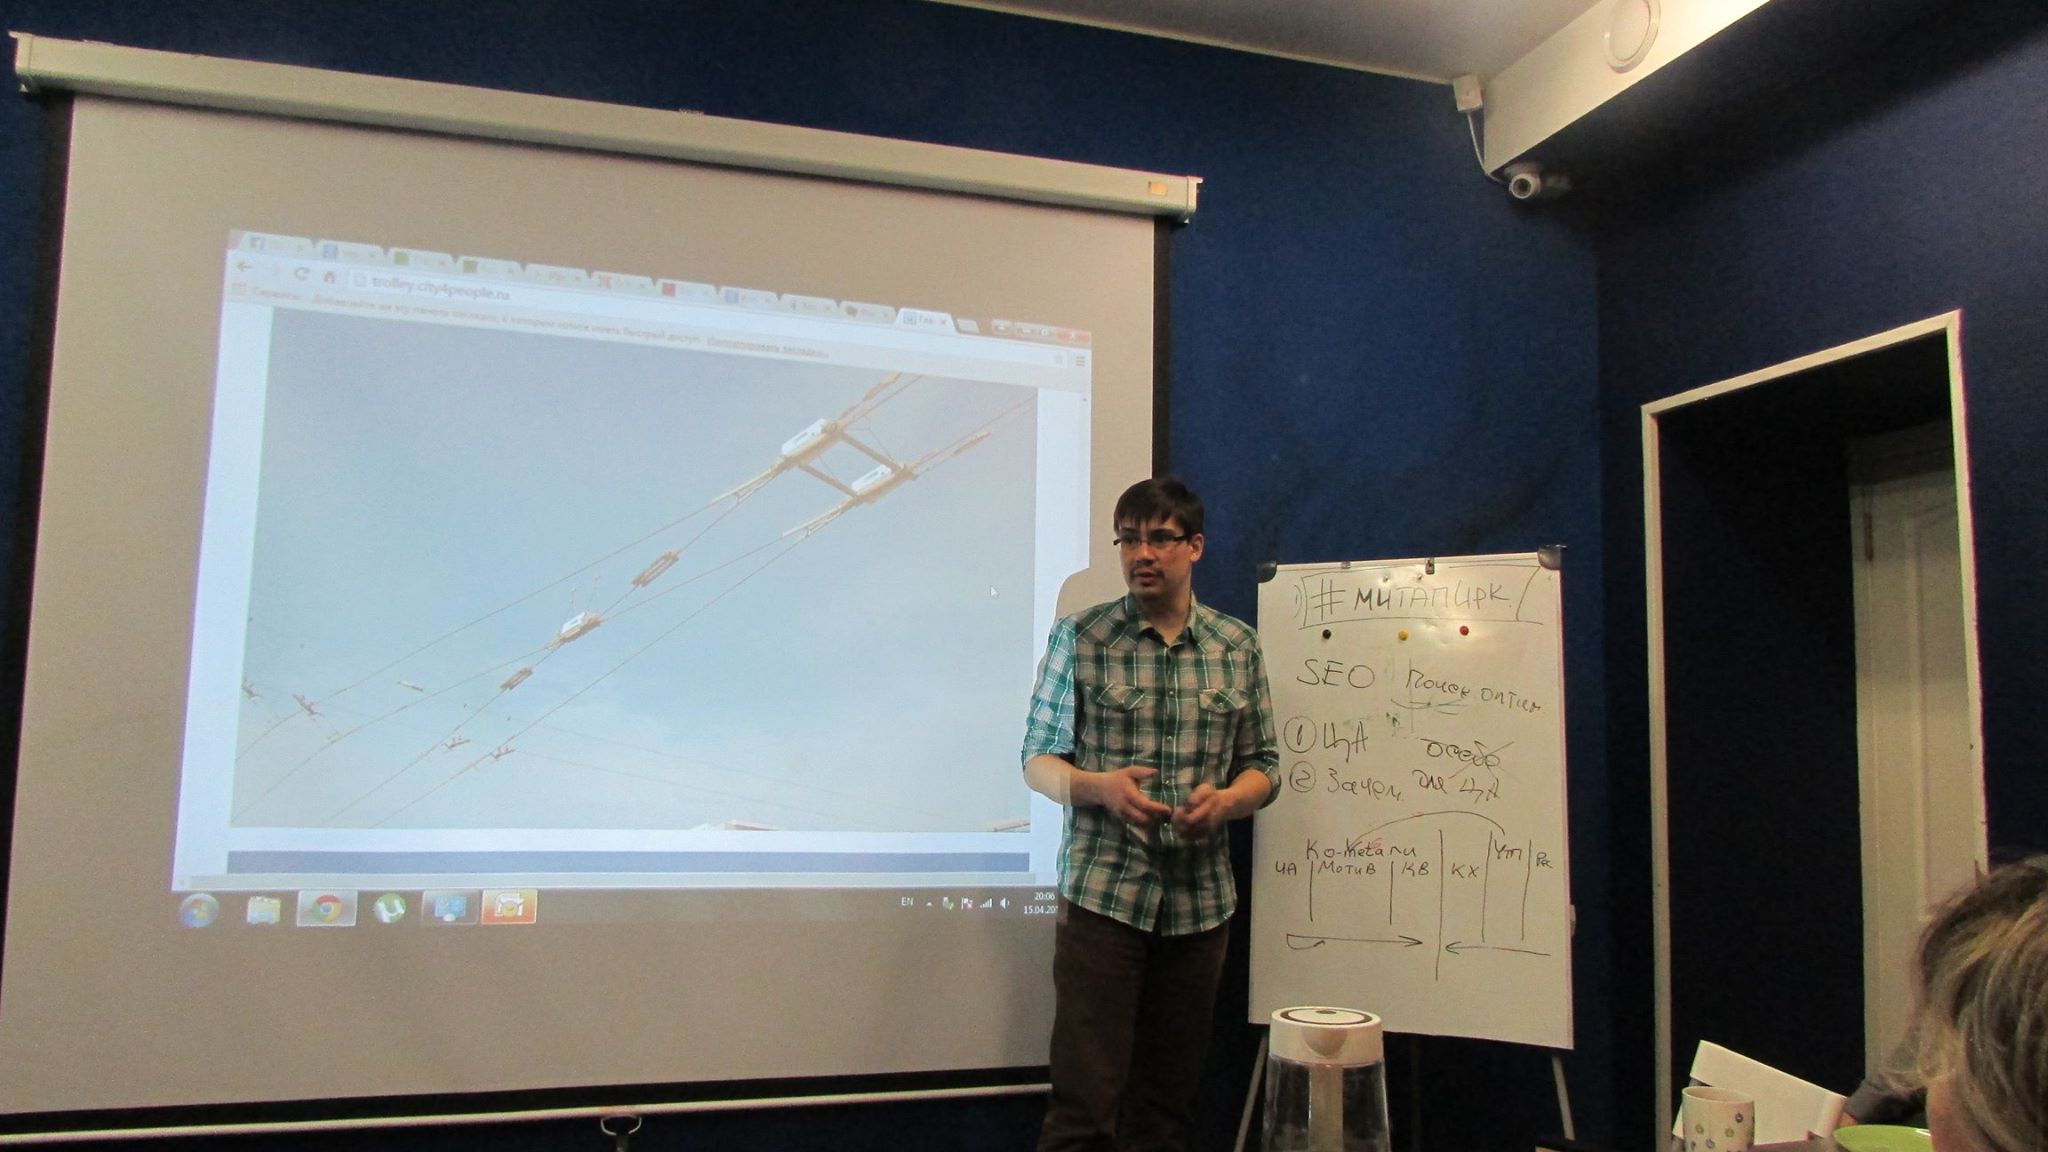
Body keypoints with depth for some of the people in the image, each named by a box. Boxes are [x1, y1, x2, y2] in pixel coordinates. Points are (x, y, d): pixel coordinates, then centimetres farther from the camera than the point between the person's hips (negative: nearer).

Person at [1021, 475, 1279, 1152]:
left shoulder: (1238, 647, 7)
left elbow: (1263, 768, 11)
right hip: (1102, 893, -2)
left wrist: (1227, 800, -12)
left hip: (1201, 900, 3)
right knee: (1085, 1097, -4)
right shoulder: (1079, 638, 0)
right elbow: (1037, 762, 3)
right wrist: (1098, 786, -17)